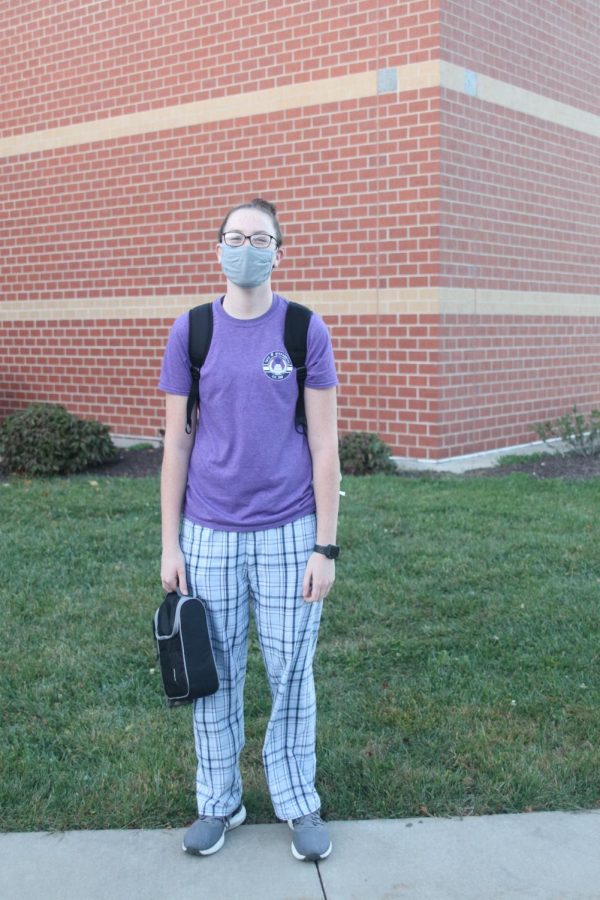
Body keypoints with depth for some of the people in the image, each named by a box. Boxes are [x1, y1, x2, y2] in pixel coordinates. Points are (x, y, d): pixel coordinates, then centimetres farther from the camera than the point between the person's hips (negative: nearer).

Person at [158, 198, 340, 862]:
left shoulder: (305, 329, -2)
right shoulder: (191, 332, 1)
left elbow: (324, 444, -2)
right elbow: (177, 442, 3)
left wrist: (325, 546, -5)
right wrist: (170, 545, 1)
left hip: (288, 531, -1)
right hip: (210, 532, 1)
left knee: (291, 672, 8)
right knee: (215, 674, 11)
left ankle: (299, 803, 27)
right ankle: (218, 802, 29)